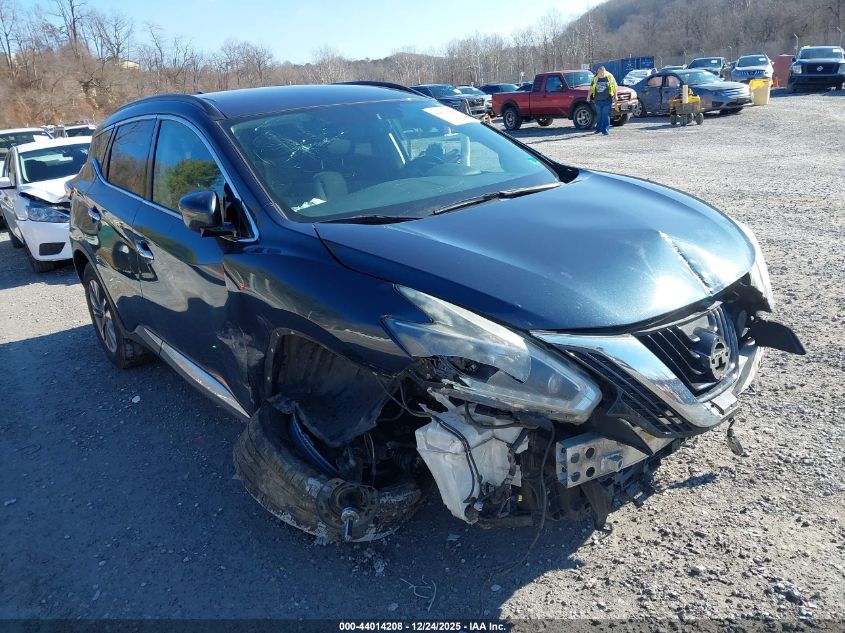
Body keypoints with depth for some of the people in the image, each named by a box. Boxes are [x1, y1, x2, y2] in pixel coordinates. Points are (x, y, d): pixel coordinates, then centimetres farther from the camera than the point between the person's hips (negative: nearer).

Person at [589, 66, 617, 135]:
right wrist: (589, 96, 9)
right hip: (598, 100, 3)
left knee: (606, 116, -7)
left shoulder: (610, 77, 0)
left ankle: (605, 130, -6)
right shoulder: (595, 78, 5)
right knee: (599, 115, 11)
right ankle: (598, 128, 25)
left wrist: (615, 96, 4)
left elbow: (614, 86, 7)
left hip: (607, 100, -3)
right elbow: (591, 88, 15)